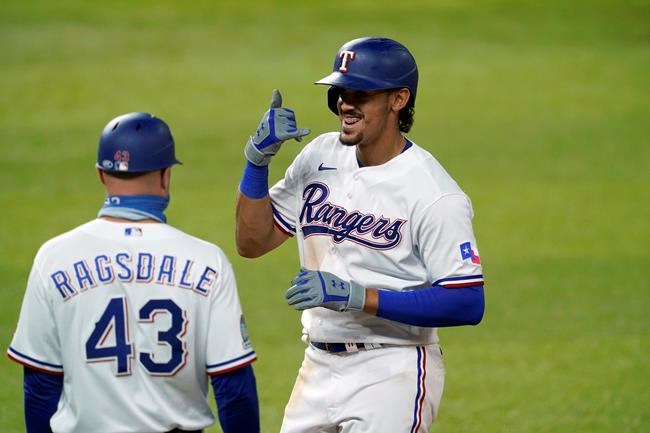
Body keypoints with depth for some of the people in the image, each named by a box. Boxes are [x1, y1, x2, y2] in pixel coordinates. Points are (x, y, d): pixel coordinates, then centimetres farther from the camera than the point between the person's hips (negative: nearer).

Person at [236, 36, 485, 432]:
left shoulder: (434, 194, -15)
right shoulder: (320, 158, 6)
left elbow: (469, 303, -19)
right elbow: (253, 241, 10)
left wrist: (358, 296, -25)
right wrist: (258, 158, -6)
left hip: (392, 373, -7)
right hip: (319, 369, 7)